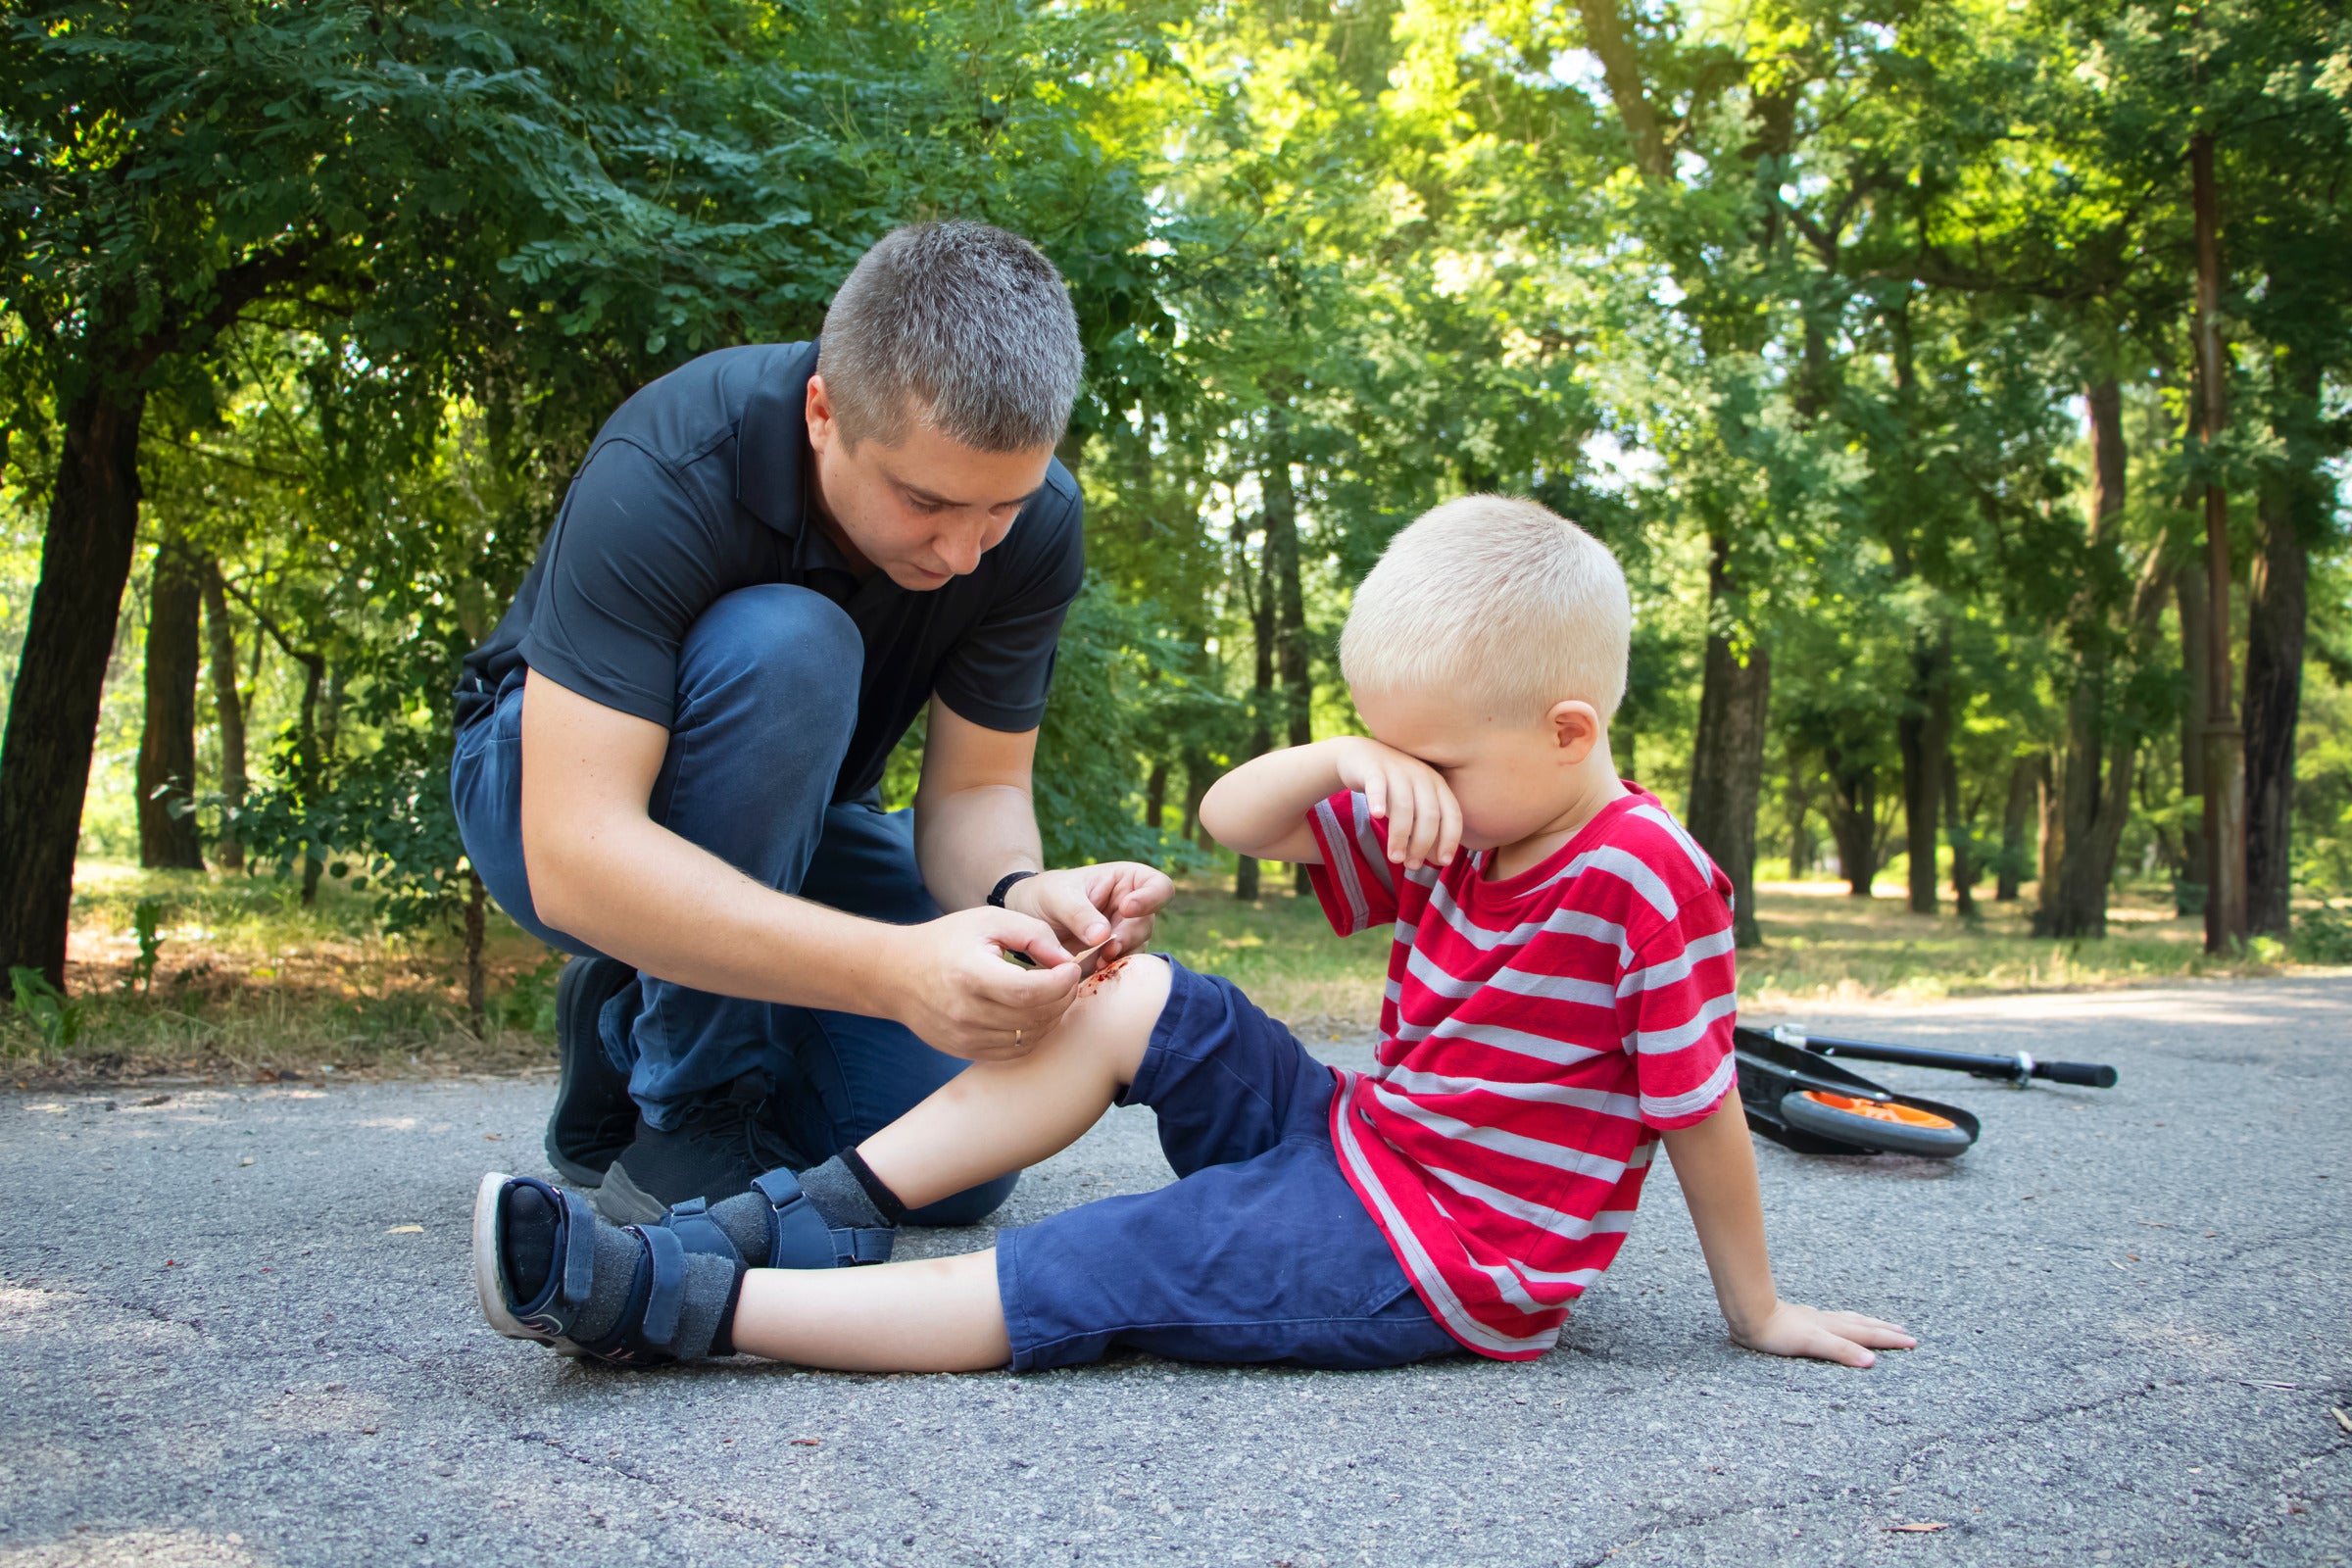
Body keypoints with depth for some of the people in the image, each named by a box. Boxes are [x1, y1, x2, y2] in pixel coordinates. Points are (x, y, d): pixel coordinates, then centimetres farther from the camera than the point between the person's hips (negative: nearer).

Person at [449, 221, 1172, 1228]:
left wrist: (1018, 890, -39)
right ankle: (687, 1117, -20)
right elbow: (573, 855, -42)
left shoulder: (1033, 520, -20)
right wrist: (894, 969, -54)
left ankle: (633, 1022, 11)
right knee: (782, 646, -36)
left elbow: (977, 787, -14)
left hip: (786, 825, 4)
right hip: (548, 785, -4)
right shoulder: (668, 473, -35)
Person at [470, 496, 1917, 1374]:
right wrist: (1342, 760, -17)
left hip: (1423, 1259, -8)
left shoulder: (1648, 879, -19)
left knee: (1027, 1295, -18)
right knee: (1128, 1001, -3)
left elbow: (1703, 1112, -12)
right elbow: (1234, 820, 4)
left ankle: (680, 1304, -18)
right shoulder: (1452, 830, 5)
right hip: (1353, 1141, 9)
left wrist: (1758, 1313, -3)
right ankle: (818, 1212, -5)